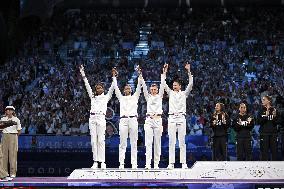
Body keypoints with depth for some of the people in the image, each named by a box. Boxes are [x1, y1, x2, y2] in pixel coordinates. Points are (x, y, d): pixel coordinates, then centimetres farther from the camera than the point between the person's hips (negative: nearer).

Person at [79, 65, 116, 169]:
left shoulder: (106, 97, 13)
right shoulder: (92, 97, 20)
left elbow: (112, 88, 6)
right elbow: (87, 86, 17)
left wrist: (114, 77, 0)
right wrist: (83, 75, 13)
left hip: (101, 118, -4)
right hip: (92, 118, 4)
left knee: (101, 140, -9)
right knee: (93, 141, -1)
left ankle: (102, 162, -10)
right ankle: (95, 161, 1)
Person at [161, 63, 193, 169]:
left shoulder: (184, 94, 11)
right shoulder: (170, 93, 13)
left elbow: (190, 84, -1)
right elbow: (163, 84, 3)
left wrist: (189, 72, -9)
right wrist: (164, 72, -6)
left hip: (181, 118, -1)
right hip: (172, 118, 1)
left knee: (182, 142, -1)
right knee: (171, 142, -2)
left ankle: (183, 163, -1)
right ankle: (171, 163, -2)